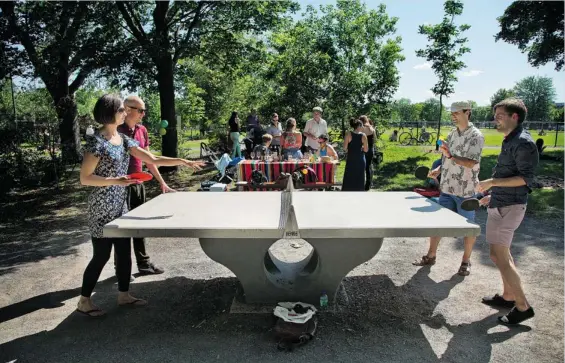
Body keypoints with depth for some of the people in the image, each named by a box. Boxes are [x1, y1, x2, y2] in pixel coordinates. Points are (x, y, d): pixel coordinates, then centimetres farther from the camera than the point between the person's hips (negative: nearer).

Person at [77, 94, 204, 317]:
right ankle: (84, 301, 20)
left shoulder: (124, 139, 8)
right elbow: (84, 178, -16)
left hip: (121, 206, 8)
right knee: (102, 254, 1)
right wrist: (115, 181, -25)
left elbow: (153, 160, 4)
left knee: (124, 251, 12)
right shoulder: (96, 140, -15)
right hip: (102, 208, -8)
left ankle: (123, 295, 26)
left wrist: (182, 161, -4)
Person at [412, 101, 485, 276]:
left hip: (465, 191, -6)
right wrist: (438, 170, 0)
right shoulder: (452, 134, 9)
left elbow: (471, 163, -21)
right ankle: (430, 256, 22)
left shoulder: (476, 136, -12)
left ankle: (466, 261, 24)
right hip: (446, 188, 6)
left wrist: (450, 156, -31)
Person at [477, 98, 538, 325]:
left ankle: (523, 306, 3)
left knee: (498, 255, -8)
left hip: (509, 207, -10)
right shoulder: (510, 141, 14)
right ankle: (509, 295, 31)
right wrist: (493, 195, 22)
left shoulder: (523, 143, -16)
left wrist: (493, 182, -25)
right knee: (503, 252, 18)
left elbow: (526, 178, -21)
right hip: (501, 204, 10)